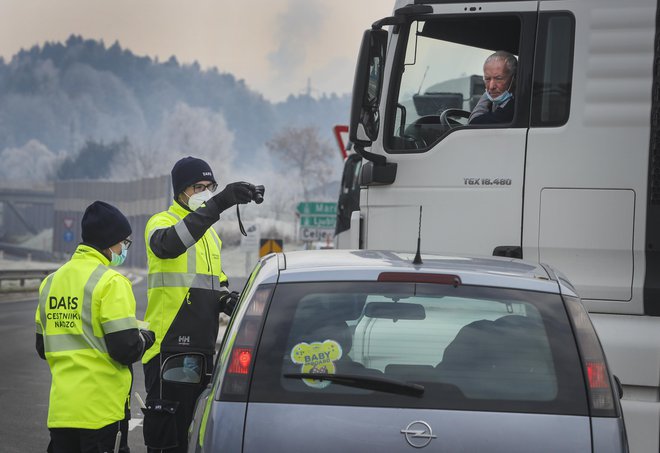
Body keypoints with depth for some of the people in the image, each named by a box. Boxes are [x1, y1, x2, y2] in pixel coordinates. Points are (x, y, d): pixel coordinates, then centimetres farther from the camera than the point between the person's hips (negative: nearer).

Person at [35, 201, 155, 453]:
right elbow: (126, 349, -16)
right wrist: (146, 339, 4)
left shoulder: (51, 281, 11)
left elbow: (43, 347, 17)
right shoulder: (111, 282, -11)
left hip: (60, 409, 7)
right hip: (101, 411, -6)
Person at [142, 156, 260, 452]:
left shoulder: (210, 233, 20)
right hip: (169, 345, -8)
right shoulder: (161, 222, -6)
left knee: (195, 424, 14)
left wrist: (228, 299, 3)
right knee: (166, 428, -6)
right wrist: (217, 205, -41)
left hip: (203, 346, 8)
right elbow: (170, 244, -32)